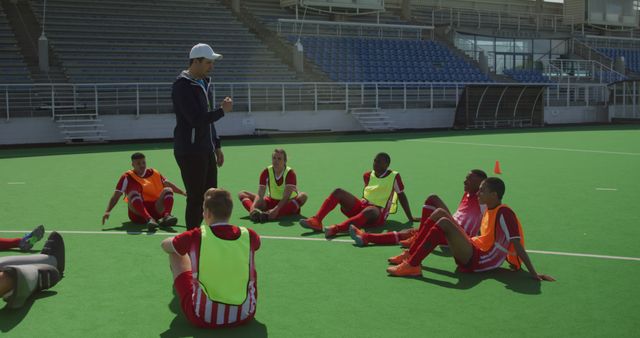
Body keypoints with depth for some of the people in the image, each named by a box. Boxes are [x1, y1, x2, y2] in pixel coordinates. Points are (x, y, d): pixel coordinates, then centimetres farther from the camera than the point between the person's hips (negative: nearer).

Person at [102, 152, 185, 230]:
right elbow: (116, 196, -2)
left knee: (168, 190, -17)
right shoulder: (127, 177, 4)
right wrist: (107, 211, -16)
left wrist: (184, 193, 1)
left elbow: (168, 184, 13)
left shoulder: (154, 173, 15)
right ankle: (149, 219, -54)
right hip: (138, 214, -3)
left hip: (156, 210, 3)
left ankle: (166, 216, -46)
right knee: (134, 194, -30)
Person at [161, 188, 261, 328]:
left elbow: (165, 245, 8)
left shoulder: (196, 236, -14)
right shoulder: (248, 235, -7)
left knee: (175, 254, 17)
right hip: (245, 315, 2)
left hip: (203, 318, -2)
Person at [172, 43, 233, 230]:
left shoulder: (205, 83, 14)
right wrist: (223, 110, -14)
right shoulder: (183, 86, -15)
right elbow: (197, 119, -24)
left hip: (207, 150, 9)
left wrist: (217, 145, 19)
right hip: (190, 152, -9)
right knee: (196, 198, -4)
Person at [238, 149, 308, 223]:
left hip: (287, 204, -3)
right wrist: (253, 207, -37)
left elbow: (286, 197, -30)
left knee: (303, 196, -37)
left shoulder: (290, 173, -19)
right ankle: (255, 212, -39)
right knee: (242, 194, -6)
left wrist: (276, 209, -47)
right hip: (272, 202, 4)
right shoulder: (267, 172, -10)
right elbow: (260, 195, -17)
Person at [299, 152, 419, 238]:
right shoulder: (368, 175, 14)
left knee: (369, 211, -43)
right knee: (338, 192, -14)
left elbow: (402, 196, 3)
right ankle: (316, 221, -31)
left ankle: (336, 229, -60)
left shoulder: (394, 177, 0)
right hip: (361, 206, 6)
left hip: (378, 214, -6)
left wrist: (410, 218, 4)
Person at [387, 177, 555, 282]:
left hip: (477, 261, -9)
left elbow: (517, 245, -17)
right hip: (473, 250, 9)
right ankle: (411, 254, 0)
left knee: (444, 224, -26)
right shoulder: (488, 210, 13)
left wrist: (533, 273, -19)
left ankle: (411, 266, -25)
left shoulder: (505, 213, -13)